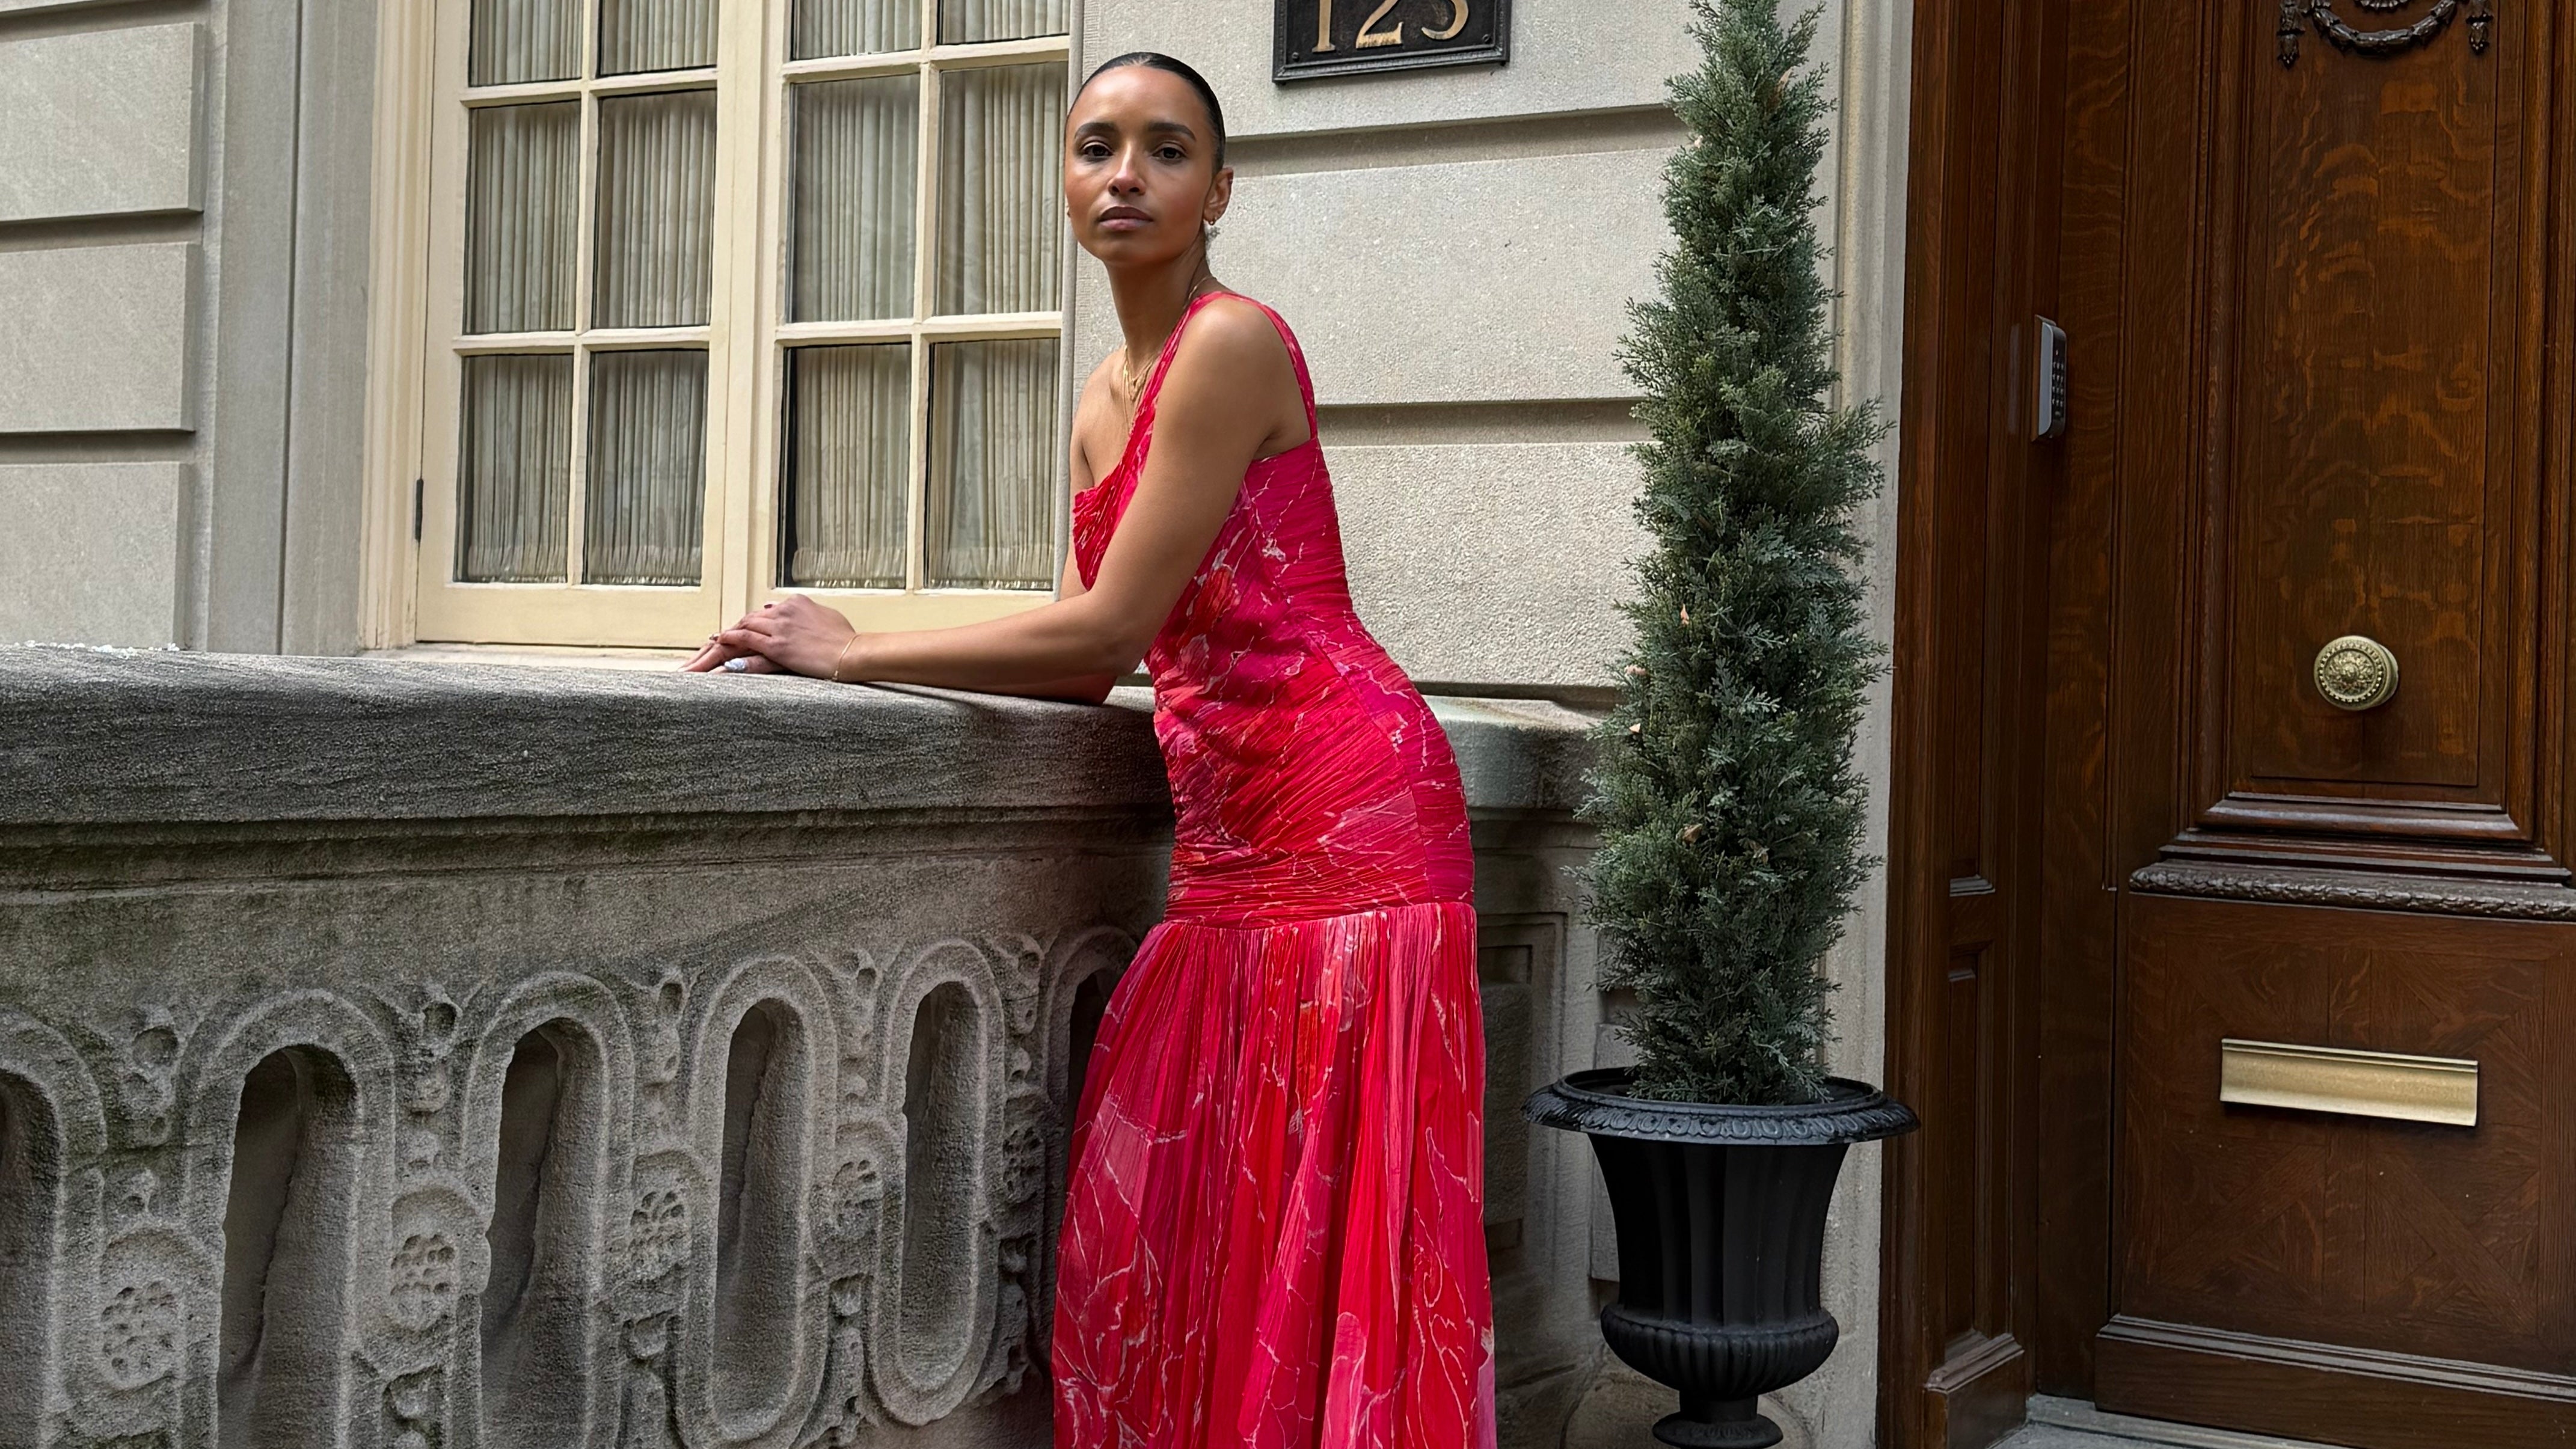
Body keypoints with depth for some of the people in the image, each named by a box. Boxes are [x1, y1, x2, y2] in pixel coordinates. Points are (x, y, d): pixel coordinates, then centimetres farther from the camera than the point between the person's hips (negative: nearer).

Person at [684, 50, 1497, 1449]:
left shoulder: (1232, 345, -10)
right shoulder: (1106, 399, 16)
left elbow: (1108, 627, -14)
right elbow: (1088, 663, 14)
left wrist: (855, 651, -7)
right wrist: (824, 646, 10)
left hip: (1345, 813, -8)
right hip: (1228, 835, 8)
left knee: (1322, 1217, -4)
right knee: (1168, 1222, 8)